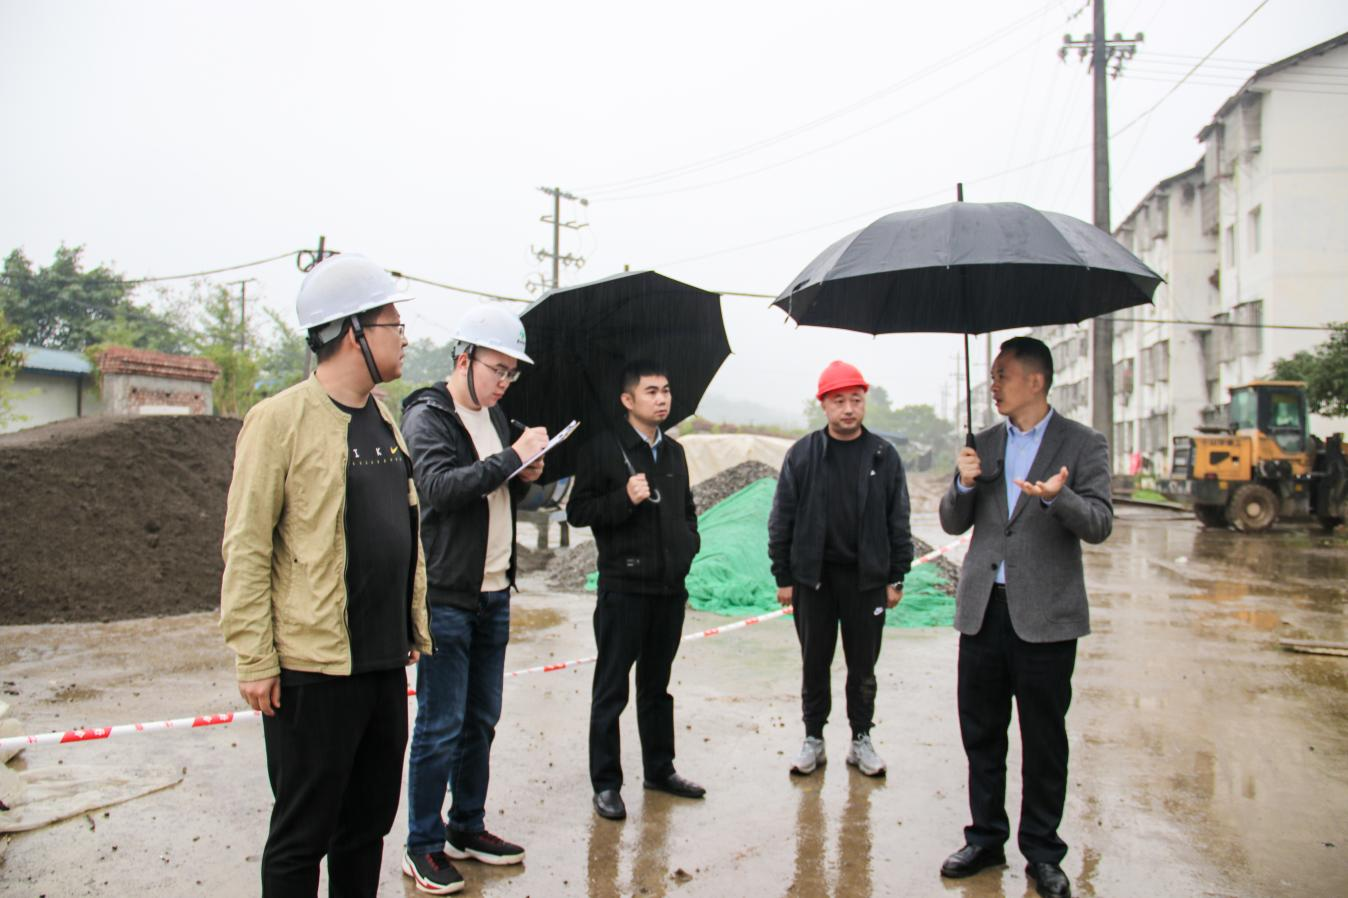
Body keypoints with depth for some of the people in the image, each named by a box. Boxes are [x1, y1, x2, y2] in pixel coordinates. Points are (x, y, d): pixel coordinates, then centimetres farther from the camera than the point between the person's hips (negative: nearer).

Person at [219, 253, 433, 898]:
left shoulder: (384, 421, 12)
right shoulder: (280, 419, -10)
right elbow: (245, 548, -11)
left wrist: (415, 627, 15)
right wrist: (255, 661, -13)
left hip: (385, 661, 7)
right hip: (312, 666, -7)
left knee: (370, 820, 18)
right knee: (303, 832, 7)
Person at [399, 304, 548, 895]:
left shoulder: (494, 416, 14)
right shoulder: (427, 416, -10)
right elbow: (443, 486, -26)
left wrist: (523, 480, 3)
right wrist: (512, 457, -23)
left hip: (493, 594, 8)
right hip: (446, 596, -8)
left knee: (481, 720, 15)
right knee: (440, 728, -1)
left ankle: (468, 828, 29)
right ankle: (424, 846, 13)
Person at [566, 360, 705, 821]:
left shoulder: (674, 452, 14)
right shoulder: (603, 450, -5)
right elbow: (577, 511, -8)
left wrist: (690, 542, 9)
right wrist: (625, 498, -21)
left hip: (671, 587, 6)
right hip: (624, 587, -6)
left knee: (657, 684, 17)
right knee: (611, 690, 2)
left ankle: (660, 769, 29)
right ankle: (606, 783, 12)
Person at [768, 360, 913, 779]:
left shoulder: (885, 456, 1)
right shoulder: (802, 455, -2)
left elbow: (898, 521, 5)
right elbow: (782, 519, 0)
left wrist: (897, 577, 2)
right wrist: (783, 576, -2)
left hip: (867, 577, 1)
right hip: (813, 576, 0)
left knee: (863, 665, 10)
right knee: (814, 663, 10)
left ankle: (861, 740, 25)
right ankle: (814, 739, 24)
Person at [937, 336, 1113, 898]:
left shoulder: (1081, 444, -1)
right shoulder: (985, 444, 11)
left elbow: (1100, 525, -10)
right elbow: (954, 523, 10)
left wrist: (1059, 497, -29)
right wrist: (965, 485, -10)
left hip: (1045, 615, -4)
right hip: (983, 609, 4)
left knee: (1044, 741, 7)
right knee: (981, 734, 11)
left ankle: (1042, 853, 22)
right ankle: (986, 839, 27)